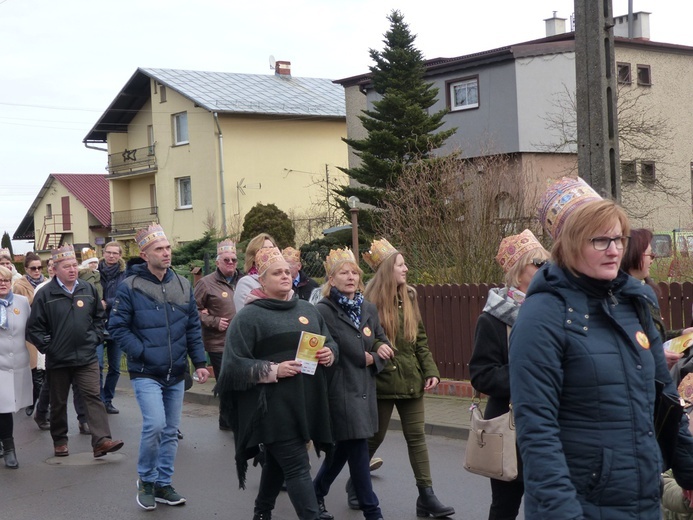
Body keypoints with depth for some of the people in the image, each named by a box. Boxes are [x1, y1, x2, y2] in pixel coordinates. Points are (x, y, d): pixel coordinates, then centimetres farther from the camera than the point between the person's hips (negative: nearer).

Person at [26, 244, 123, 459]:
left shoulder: (89, 289, 3)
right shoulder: (45, 294, -7)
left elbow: (99, 316, 16)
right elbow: (34, 327, -4)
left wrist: (96, 337, 5)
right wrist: (47, 346, -8)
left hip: (87, 357, 1)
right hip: (58, 360, -1)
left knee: (93, 397, -8)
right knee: (58, 402, 13)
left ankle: (101, 440, -14)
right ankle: (59, 441, 27)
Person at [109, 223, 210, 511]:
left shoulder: (182, 285, 6)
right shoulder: (130, 287, -8)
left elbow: (193, 327, 11)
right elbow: (117, 327, -7)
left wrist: (199, 362, 6)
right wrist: (142, 353, -14)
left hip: (176, 373, 5)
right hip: (146, 373, -5)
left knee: (171, 431, 10)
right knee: (155, 424, -18)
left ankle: (163, 484, 25)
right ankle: (146, 479, 6)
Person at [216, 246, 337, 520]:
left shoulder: (307, 309, 14)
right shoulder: (248, 316, -5)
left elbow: (331, 343, 22)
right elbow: (234, 364, -10)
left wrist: (329, 354, -2)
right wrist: (273, 370, -19)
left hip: (305, 403, 7)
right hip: (273, 406, -6)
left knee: (278, 461, 18)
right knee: (297, 466, -9)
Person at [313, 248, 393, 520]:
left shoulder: (369, 309, 10)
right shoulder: (323, 311, -10)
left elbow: (384, 346, 16)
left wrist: (372, 359, -5)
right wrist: (365, 356, -8)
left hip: (364, 390, 7)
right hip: (341, 392, -7)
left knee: (342, 449, 16)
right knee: (358, 454, -3)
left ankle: (317, 494, 36)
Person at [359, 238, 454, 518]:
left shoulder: (408, 298, 7)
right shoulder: (370, 302, -11)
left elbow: (421, 340, 10)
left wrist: (430, 371, 2)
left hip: (411, 380, 5)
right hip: (382, 381, -5)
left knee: (417, 436, 3)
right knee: (374, 436, 7)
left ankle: (426, 495, 4)